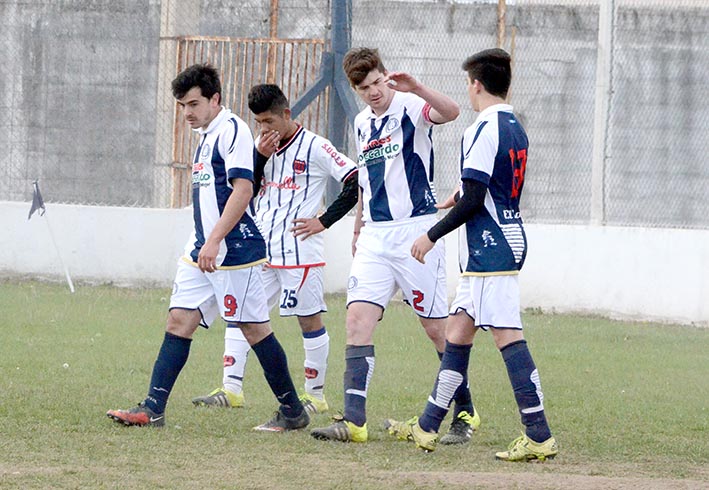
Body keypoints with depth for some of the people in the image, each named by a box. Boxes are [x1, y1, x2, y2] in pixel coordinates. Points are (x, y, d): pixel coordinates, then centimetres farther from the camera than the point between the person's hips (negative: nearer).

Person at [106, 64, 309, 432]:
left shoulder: (232, 130, -12)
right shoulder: (207, 136, 17)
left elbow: (242, 189, -21)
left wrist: (214, 242, -25)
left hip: (235, 250, -9)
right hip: (201, 252, 9)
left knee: (254, 329, -2)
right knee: (179, 321, 1)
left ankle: (293, 412, 9)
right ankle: (152, 408, -2)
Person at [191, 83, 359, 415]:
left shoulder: (314, 147, -7)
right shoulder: (263, 147, 13)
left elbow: (355, 182, -9)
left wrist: (324, 220, -11)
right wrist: (260, 157, -8)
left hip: (299, 249, -7)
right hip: (261, 248, 7)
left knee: (310, 319, 1)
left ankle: (316, 394, 10)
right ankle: (232, 388, 0)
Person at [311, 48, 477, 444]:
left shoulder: (410, 108, -8)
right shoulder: (362, 124, 14)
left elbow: (451, 112, -30)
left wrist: (417, 88, -46)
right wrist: (358, 229, 29)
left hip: (416, 230, -6)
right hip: (375, 235, 6)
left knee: (437, 327, 1)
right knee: (358, 317, -9)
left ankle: (466, 412, 18)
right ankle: (354, 421, -13)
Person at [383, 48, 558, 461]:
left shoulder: (484, 131, -14)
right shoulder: (516, 129, 14)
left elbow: (472, 200, -17)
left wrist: (432, 236, -9)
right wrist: (463, 197, 33)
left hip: (492, 248, -10)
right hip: (508, 238, 10)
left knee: (508, 335, -11)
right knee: (458, 331, 15)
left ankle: (539, 437, -14)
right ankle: (428, 427, 21)